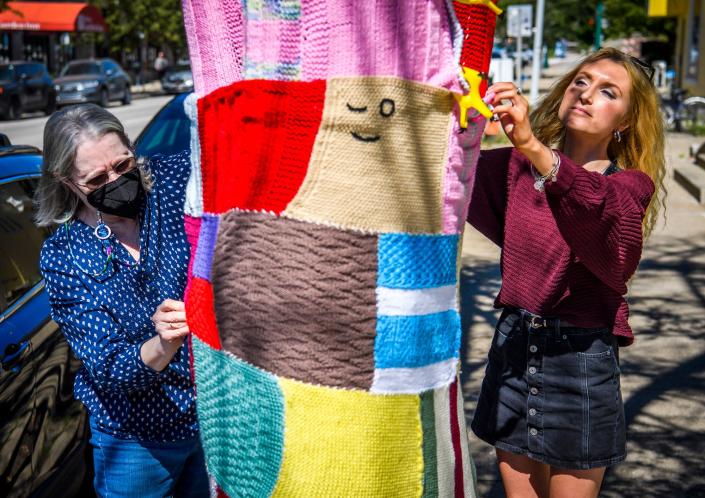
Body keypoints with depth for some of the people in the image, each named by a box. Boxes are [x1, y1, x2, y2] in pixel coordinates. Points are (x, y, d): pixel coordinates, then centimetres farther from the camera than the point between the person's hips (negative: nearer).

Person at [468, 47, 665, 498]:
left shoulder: (629, 184, -6)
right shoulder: (519, 165, 7)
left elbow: (603, 211, -29)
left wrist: (534, 146, -43)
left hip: (581, 358, -3)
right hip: (513, 346, 3)